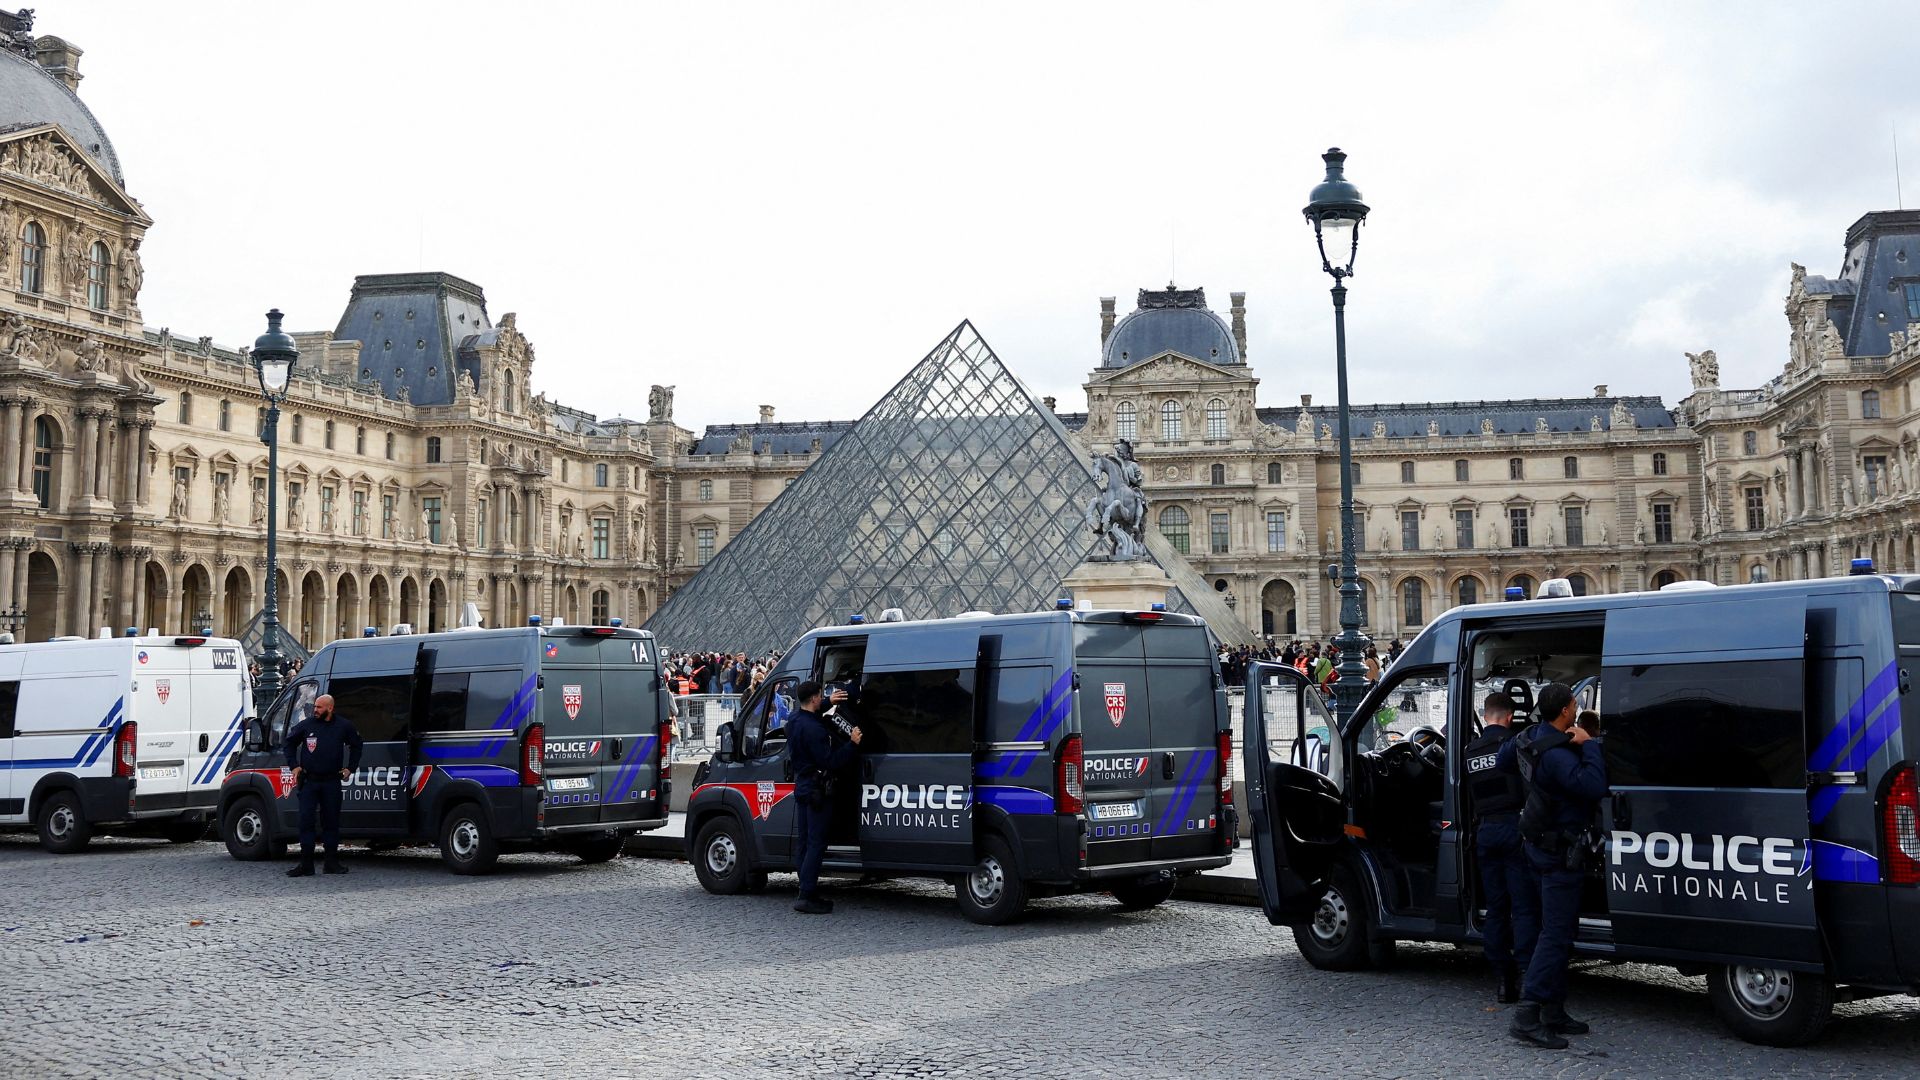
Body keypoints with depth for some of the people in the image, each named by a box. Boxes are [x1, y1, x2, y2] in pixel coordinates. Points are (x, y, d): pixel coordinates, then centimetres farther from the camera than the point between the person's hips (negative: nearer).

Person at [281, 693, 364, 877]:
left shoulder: (344, 726, 2)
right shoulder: (306, 725, 1)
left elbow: (356, 746, 18)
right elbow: (290, 743, 16)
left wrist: (350, 768, 11)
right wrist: (294, 765, 8)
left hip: (332, 782, 0)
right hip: (309, 781, 0)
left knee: (331, 822, 6)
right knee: (306, 821, -5)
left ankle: (332, 862, 14)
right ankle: (306, 864, -2)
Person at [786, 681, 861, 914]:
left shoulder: (794, 721, 7)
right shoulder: (813, 729, -23)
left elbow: (810, 712, 33)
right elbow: (829, 762, -23)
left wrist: (829, 703, 27)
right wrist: (851, 744, -18)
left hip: (802, 788, 10)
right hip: (817, 790, -10)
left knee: (807, 843, 13)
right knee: (816, 844, -8)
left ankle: (808, 893, 18)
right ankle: (807, 897, -10)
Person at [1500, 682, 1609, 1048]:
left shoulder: (1531, 737, 5)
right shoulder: (1557, 753, -25)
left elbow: (1503, 755, 25)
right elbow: (1594, 787, -34)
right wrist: (1588, 745, -23)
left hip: (1540, 844, 11)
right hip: (1561, 851, -11)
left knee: (1557, 930, 16)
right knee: (1556, 935, -10)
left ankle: (1553, 1013, 22)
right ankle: (1527, 1016, -14)